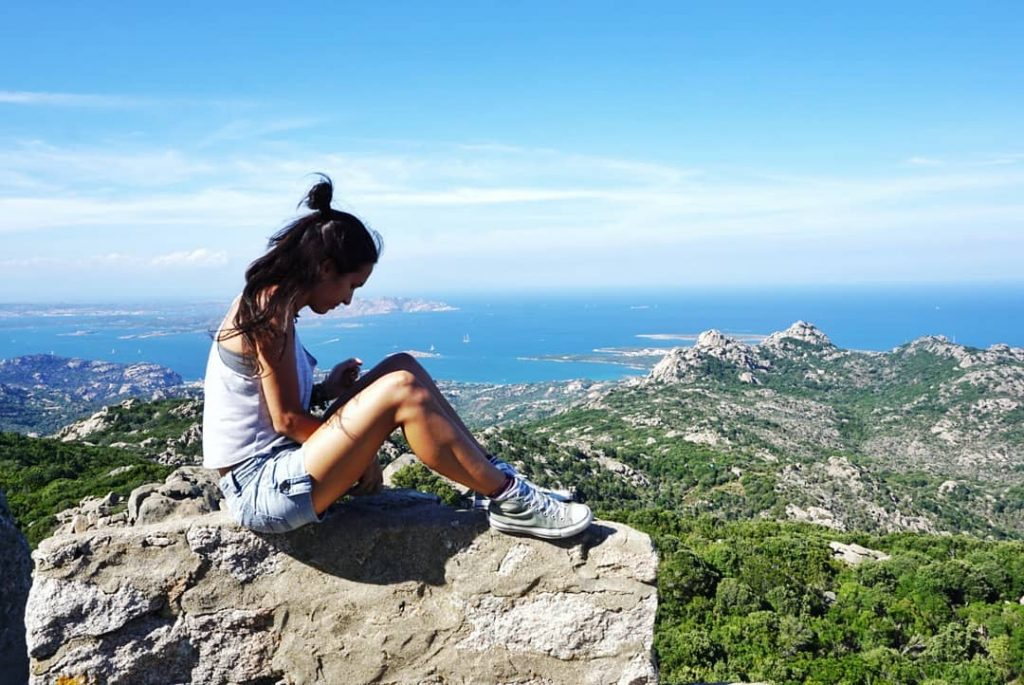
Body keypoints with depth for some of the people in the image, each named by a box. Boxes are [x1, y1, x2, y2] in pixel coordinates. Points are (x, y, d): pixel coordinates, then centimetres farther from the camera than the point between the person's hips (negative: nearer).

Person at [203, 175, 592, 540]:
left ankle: (492, 474, 2)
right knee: (400, 389, -24)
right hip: (260, 493, -9)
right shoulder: (272, 312, -17)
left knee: (403, 367, 2)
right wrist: (359, 449, -5)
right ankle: (511, 501, -15)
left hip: (273, 473, 9)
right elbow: (287, 420, -16)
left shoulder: (265, 302, 11)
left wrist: (325, 390, 2)